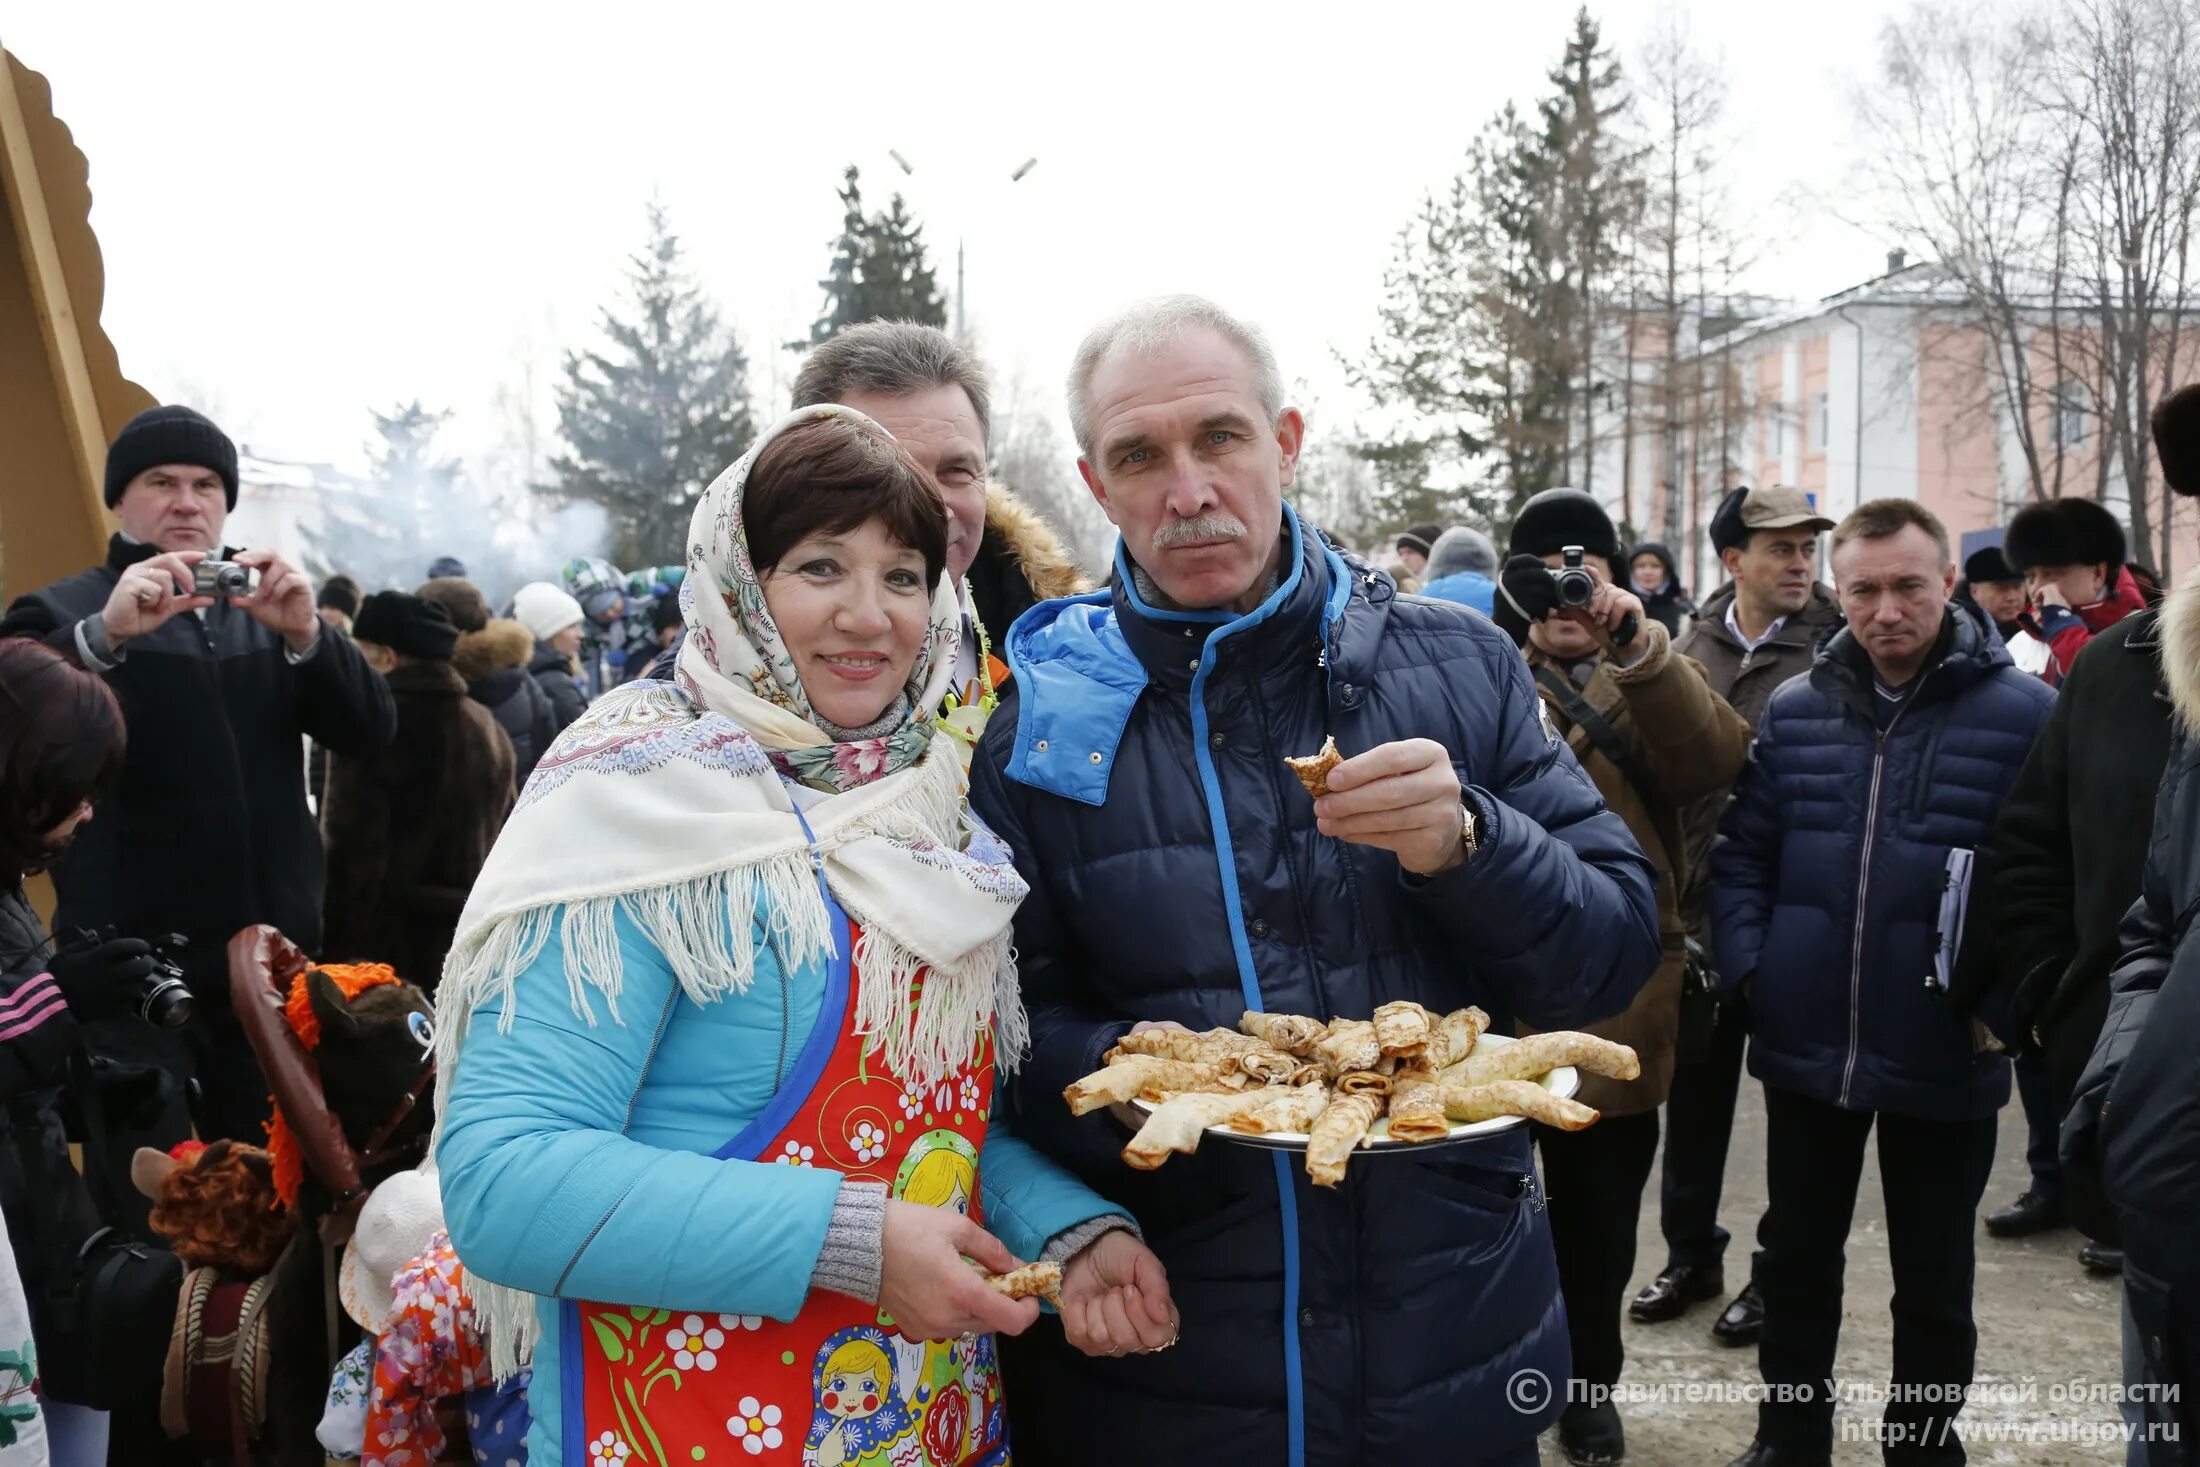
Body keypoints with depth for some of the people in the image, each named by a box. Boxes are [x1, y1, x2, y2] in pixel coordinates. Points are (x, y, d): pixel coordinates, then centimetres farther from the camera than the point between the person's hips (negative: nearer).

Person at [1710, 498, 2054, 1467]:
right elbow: (1742, 855, 6)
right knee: (1796, 1259, 18)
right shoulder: (1794, 710, 3)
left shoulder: (2024, 714, -8)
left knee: (1934, 1281, 16)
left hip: (1943, 1060, -3)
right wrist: (1749, 966, -6)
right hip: (1805, 1046, 3)